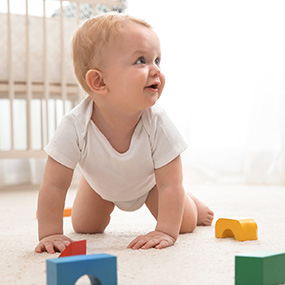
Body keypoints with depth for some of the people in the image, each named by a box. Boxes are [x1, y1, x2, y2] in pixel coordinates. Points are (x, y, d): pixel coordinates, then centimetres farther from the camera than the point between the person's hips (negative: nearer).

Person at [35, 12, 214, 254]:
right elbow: (54, 185, -35)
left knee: (185, 224, 1)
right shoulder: (75, 127, -42)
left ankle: (192, 204, 38)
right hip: (101, 184, 1)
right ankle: (106, 209, 45)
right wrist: (50, 234, -37)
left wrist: (166, 232, -43)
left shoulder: (157, 125, -41)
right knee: (84, 228, 11)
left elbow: (170, 184, -36)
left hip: (148, 183, 0)